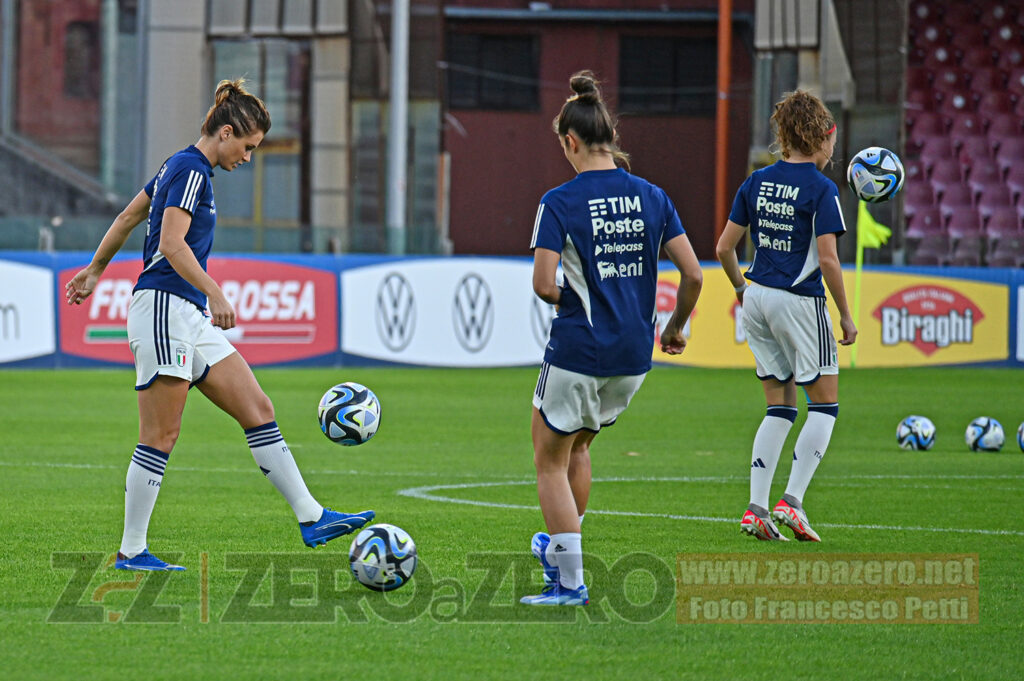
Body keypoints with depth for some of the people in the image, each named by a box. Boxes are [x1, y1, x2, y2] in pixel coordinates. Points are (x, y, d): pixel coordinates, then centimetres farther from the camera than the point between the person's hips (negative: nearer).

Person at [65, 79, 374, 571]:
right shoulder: (191, 170, -12)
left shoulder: (181, 168, 17)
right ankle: (131, 552, 0)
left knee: (258, 410, 4)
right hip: (164, 308, -10)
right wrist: (215, 292, -31)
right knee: (161, 437, -6)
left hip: (191, 319, 10)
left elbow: (126, 219, 26)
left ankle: (311, 518, 2)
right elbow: (172, 243, -24)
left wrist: (95, 270, 36)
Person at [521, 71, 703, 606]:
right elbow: (692, 274, -1)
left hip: (578, 351, -6)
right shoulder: (651, 197, 2)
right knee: (576, 445, 28)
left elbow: (543, 284, -19)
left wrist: (568, 299, 3)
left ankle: (570, 582, 7)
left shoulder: (560, 202, -11)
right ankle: (561, 549, 36)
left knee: (550, 459, 10)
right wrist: (676, 327, 15)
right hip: (634, 355, 6)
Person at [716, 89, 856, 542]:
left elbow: (724, 247, 7)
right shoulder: (821, 190, -12)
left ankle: (756, 508, 5)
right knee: (825, 404, 6)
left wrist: (741, 287, 23)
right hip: (799, 302, -6)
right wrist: (846, 316, -8)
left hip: (757, 298, 6)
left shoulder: (756, 182, 6)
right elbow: (827, 259, -17)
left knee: (780, 407, 14)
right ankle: (792, 501, -5)